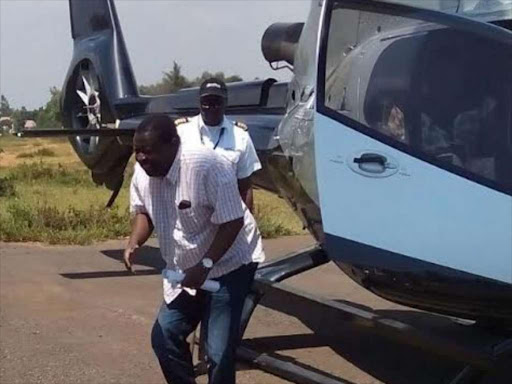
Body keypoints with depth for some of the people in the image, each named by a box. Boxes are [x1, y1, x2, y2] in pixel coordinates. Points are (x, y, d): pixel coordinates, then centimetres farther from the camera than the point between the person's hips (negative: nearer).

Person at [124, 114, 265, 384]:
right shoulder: (142, 172, -8)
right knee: (164, 337, 9)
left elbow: (231, 223, -25)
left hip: (228, 266, -7)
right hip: (184, 272, 7)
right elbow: (143, 212, 9)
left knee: (219, 353, -9)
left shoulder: (208, 166, -29)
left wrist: (204, 266, -29)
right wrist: (133, 243, -11)